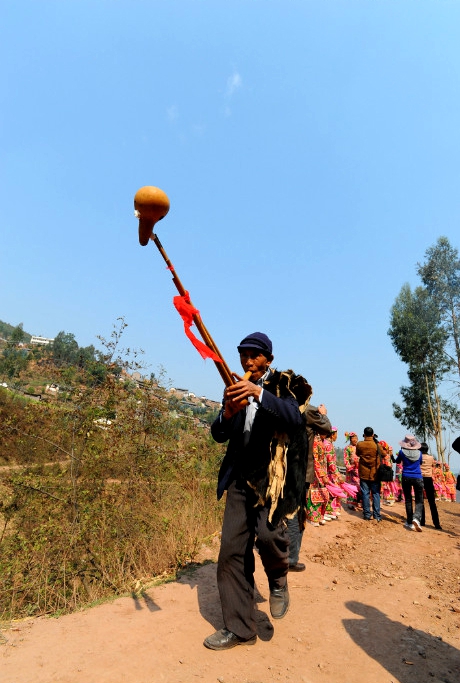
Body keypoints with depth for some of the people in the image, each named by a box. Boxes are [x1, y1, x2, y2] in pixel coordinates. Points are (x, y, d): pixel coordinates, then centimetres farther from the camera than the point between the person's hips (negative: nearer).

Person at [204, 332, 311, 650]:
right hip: (240, 478, 4)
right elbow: (218, 435, 5)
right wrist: (228, 413, -17)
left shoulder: (284, 385, -1)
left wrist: (260, 394, -34)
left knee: (267, 532, -22)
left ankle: (279, 580, 13)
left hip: (272, 476, -4)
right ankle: (239, 627, 22)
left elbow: (296, 418, -20)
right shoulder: (236, 388, 9)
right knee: (232, 550, 2)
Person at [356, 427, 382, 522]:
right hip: (375, 474, -1)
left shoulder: (359, 444, -6)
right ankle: (377, 515, 10)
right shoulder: (377, 445, -11)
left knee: (365, 494, 7)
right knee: (376, 494, 8)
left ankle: (367, 514, 11)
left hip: (363, 473, 1)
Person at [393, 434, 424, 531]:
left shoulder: (402, 452, -6)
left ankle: (410, 523, 13)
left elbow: (397, 461, 11)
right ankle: (416, 517, -17)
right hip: (418, 478, 0)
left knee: (408, 500, 12)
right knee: (419, 500, 7)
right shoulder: (419, 453, -2)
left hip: (406, 478, 0)